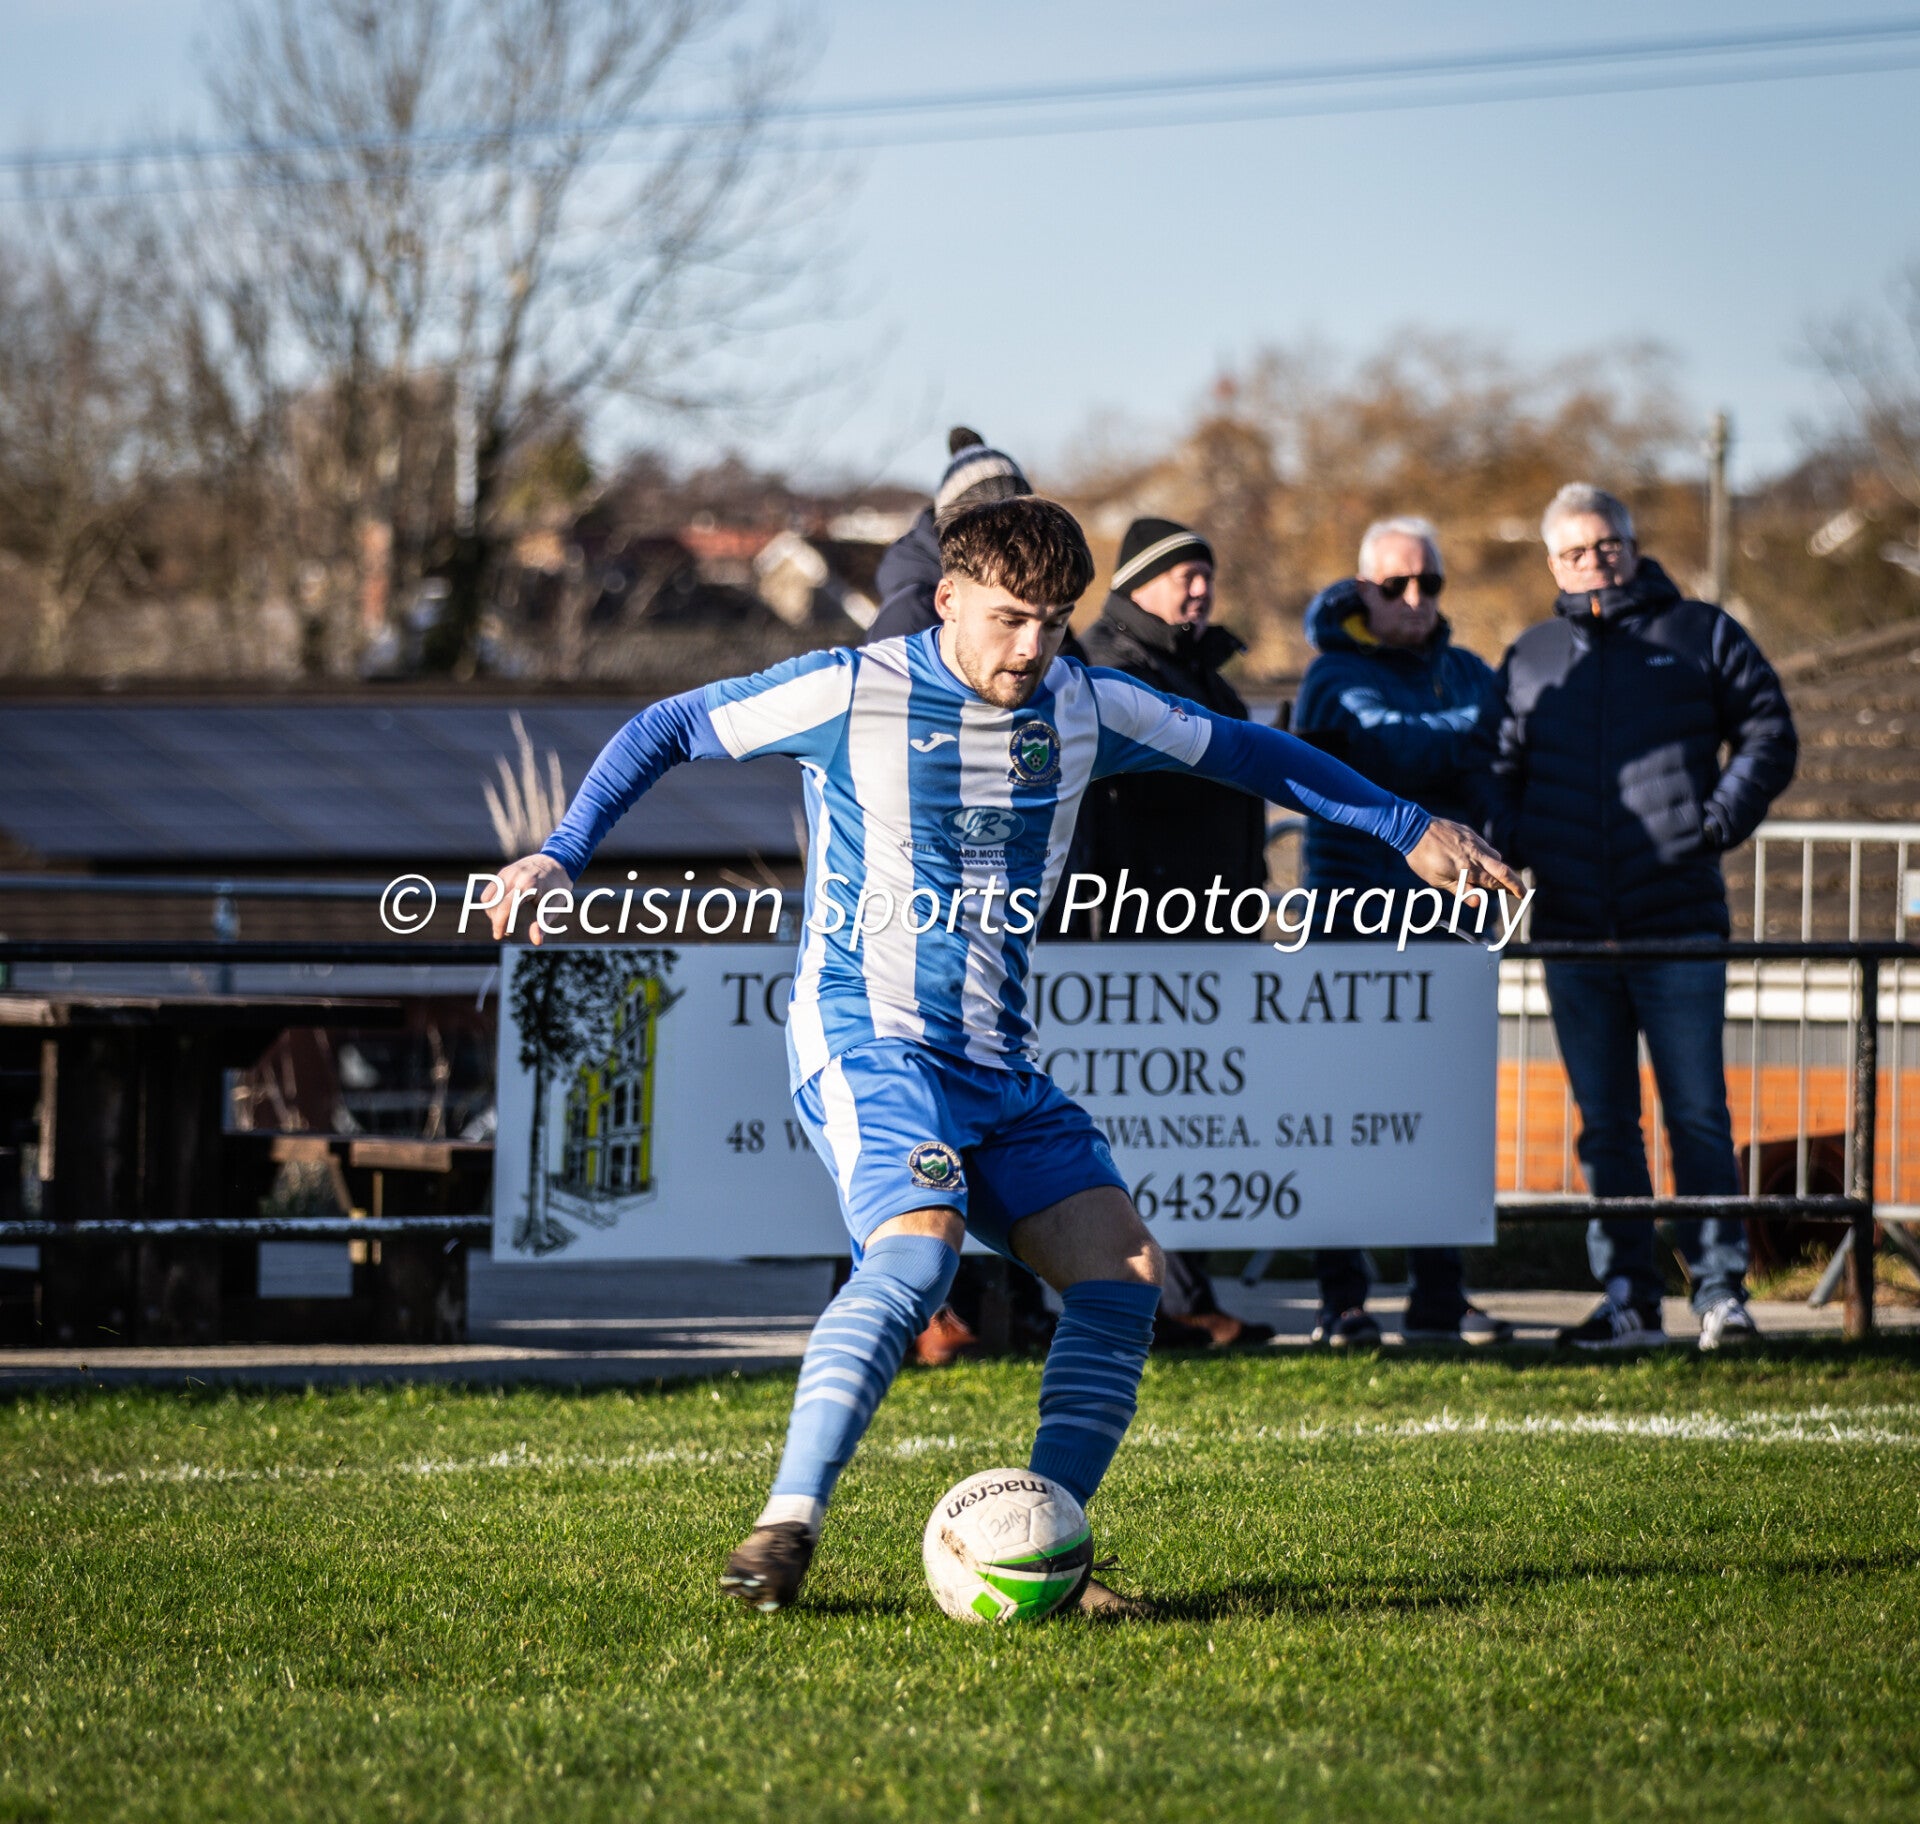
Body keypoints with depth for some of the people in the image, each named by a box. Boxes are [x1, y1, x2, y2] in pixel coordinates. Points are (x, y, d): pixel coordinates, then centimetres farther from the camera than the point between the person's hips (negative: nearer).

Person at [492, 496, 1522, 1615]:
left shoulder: (1082, 708, 7)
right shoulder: (853, 692, -7)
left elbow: (1240, 751, 22)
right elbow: (669, 731, 4)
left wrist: (1408, 828, 21)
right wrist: (564, 856, -5)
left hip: (1002, 1063, 7)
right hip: (866, 1038, -6)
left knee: (1124, 1276, -8)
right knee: (917, 1247, -31)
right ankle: (787, 1528, -31)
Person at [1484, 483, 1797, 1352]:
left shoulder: (1700, 636, 6)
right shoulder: (1529, 659, 15)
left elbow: (1769, 734, 6)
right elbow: (1499, 773, 20)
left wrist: (1718, 821, -6)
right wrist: (1511, 844, 1)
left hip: (1678, 924, -3)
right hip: (1572, 928, 3)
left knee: (1698, 1115, -6)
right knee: (1604, 1125, 6)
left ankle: (1720, 1289, -2)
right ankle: (1628, 1299, 10)